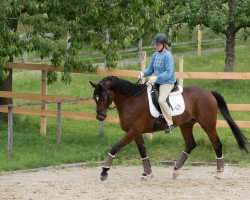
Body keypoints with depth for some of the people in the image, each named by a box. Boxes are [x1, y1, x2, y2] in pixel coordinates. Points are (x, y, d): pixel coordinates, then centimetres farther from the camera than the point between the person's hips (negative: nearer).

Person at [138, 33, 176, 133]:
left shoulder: (168, 56, -15)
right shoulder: (155, 54, 9)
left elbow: (168, 73, -21)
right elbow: (150, 69, 15)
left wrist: (156, 77, -31)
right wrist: (143, 73, -6)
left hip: (167, 82, -9)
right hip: (156, 82, 9)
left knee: (161, 100, -29)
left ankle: (170, 123, -23)